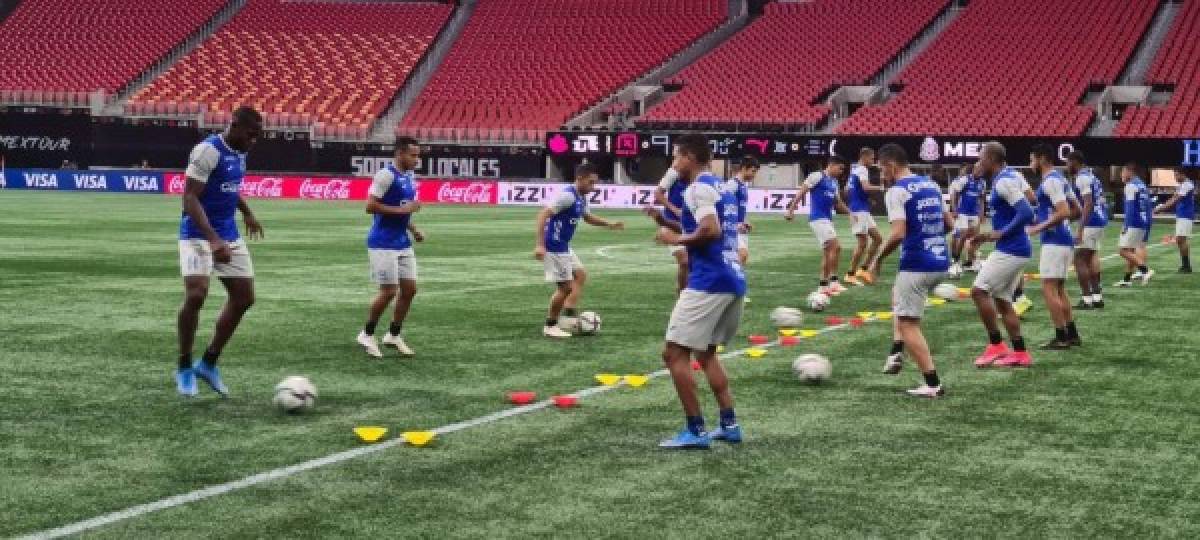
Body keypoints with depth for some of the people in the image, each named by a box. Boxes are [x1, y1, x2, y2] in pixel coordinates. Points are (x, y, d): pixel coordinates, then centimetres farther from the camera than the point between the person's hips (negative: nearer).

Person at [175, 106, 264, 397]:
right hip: (198, 235, -9)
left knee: (244, 298, 6)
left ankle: (208, 363, 19)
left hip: (229, 236, 9)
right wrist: (213, 240, -32)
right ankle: (185, 368, -4)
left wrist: (247, 213, 20)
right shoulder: (207, 151, -18)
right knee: (196, 295, -22)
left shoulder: (239, 152, 8)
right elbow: (190, 199, -23)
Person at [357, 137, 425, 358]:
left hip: (403, 243, 9)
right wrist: (402, 209, -22)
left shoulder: (409, 176, 12)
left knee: (409, 288, 6)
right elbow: (370, 206, -21)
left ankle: (394, 335, 19)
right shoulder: (386, 175, -16)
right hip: (383, 244, -9)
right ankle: (367, 335, 10)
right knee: (389, 291, -7)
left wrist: (413, 229, 12)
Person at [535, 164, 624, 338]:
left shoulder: (581, 198, 9)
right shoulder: (567, 195, -21)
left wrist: (609, 224, 18)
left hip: (564, 247, 10)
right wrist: (540, 245, -30)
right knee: (566, 287, -4)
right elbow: (543, 214, -26)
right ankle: (550, 326, 10)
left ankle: (570, 317, 16)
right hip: (554, 248, -10)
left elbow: (587, 217, 30)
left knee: (580, 275, 17)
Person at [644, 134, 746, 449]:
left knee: (674, 353, -4)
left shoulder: (699, 188, -10)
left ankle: (695, 431, -5)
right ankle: (729, 425, 20)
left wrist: (677, 239, -9)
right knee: (705, 352, 22)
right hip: (733, 281, 10)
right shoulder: (719, 188, 20)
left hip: (708, 283, -10)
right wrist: (664, 221, 15)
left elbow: (711, 231, -24)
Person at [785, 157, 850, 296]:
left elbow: (837, 203, 28)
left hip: (827, 219, 9)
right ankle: (833, 281, -16)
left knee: (828, 252, 10)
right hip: (818, 218, -9)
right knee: (835, 247, -18)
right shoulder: (817, 176, -7)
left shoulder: (834, 182, 18)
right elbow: (801, 192, -10)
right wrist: (791, 210, -16)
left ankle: (823, 286, 15)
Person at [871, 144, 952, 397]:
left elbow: (898, 234, -21)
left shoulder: (897, 192, -12)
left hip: (916, 266, -8)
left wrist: (878, 259, -8)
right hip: (941, 263, 8)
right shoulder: (931, 185, 12)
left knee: (908, 324, 1)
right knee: (898, 294, 31)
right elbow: (949, 223, 16)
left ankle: (932, 384, -2)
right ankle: (897, 353, 17)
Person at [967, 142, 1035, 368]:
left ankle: (996, 345, -3)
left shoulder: (1004, 182, -17)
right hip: (1015, 250, 10)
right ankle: (1020, 353, 14)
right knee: (1002, 299, 13)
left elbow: (1026, 213, -25)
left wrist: (1000, 234, -19)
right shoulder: (1011, 176, 12)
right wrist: (991, 235, 19)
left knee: (979, 290, -8)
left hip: (1010, 250, -10)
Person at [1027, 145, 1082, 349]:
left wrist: (1041, 227, -17)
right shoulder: (1060, 179, 16)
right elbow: (1077, 210, 21)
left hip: (1054, 242, -10)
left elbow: (1064, 211, -24)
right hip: (1064, 240, 10)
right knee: (1059, 289, 16)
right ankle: (1072, 334, 19)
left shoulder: (1051, 181, -15)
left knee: (1049, 288, -6)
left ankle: (1061, 338, -5)